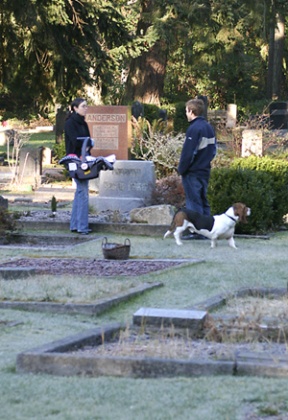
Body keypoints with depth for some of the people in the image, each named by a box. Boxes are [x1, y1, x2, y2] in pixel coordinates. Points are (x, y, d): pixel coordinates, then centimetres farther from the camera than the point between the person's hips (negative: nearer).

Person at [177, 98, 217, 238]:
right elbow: (213, 149, 18)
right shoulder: (209, 128, 12)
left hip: (193, 173, -9)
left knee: (194, 202, -5)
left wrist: (181, 169, -8)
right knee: (203, 201, 13)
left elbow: (188, 153, -18)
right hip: (205, 170, 9)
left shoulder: (194, 128, -16)